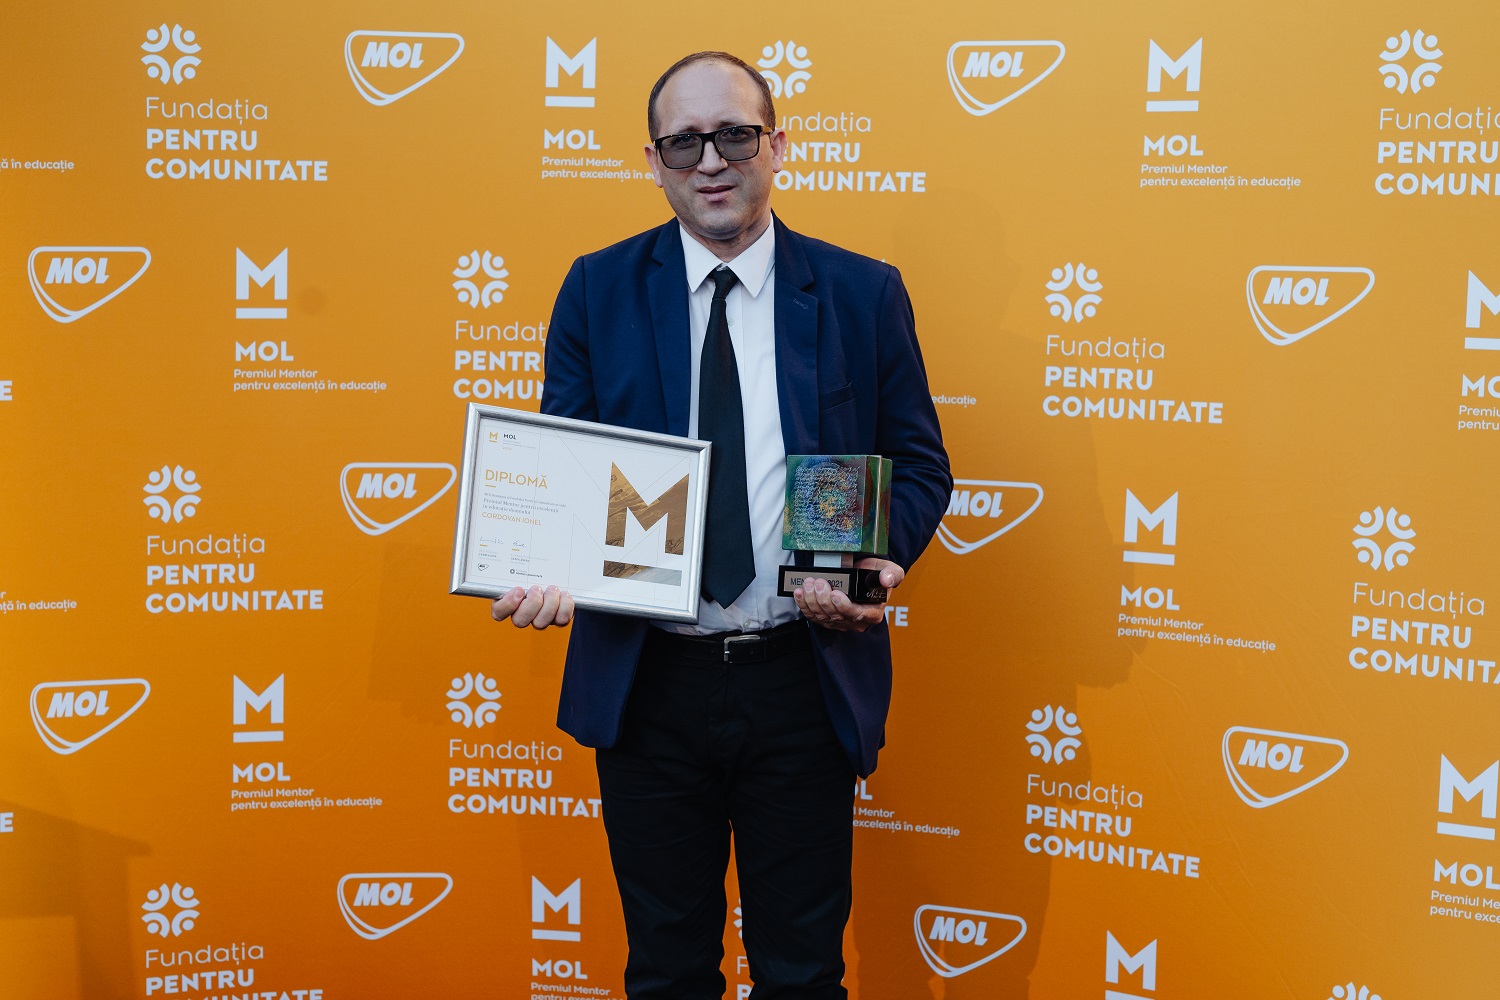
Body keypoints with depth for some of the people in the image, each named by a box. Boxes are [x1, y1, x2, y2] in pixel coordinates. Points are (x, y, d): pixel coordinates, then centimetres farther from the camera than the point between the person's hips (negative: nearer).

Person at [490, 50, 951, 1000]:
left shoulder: (865, 294, 1)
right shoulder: (599, 290, 3)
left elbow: (919, 464, 5)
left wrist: (878, 559, -16)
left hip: (804, 681, 0)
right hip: (646, 682, 1)